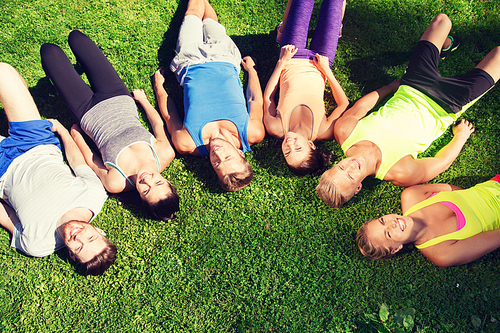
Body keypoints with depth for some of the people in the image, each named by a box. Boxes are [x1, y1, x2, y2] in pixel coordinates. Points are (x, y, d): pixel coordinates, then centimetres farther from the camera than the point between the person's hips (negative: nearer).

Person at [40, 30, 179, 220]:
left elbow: (90, 161, -15)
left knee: (49, 50, 11)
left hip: (88, 113, -3)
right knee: (76, 37, 17)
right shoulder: (166, 155, -30)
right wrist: (142, 98, 8)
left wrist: (75, 134, 1)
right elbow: (159, 124, -9)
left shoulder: (116, 183, -35)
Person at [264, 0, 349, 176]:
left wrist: (281, 62, -18)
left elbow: (267, 97, -17)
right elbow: (343, 104, -18)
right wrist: (327, 70, -20)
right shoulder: (323, 132, -36)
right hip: (317, 69, 0)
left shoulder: (276, 129, -36)